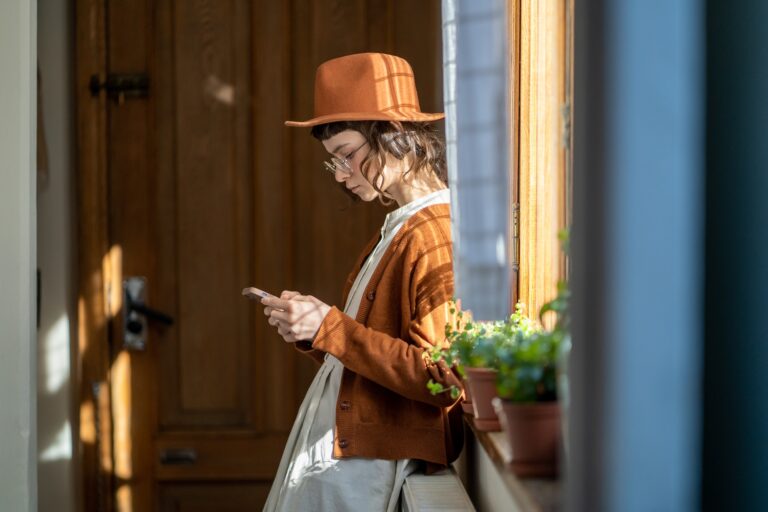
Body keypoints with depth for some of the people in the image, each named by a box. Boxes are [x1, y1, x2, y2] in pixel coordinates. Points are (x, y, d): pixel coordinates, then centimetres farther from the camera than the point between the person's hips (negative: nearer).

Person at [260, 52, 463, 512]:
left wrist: (330, 328, -19)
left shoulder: (439, 237, -14)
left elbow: (441, 378, -21)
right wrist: (309, 329, 1)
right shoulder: (398, 228, 15)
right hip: (338, 449, 9)